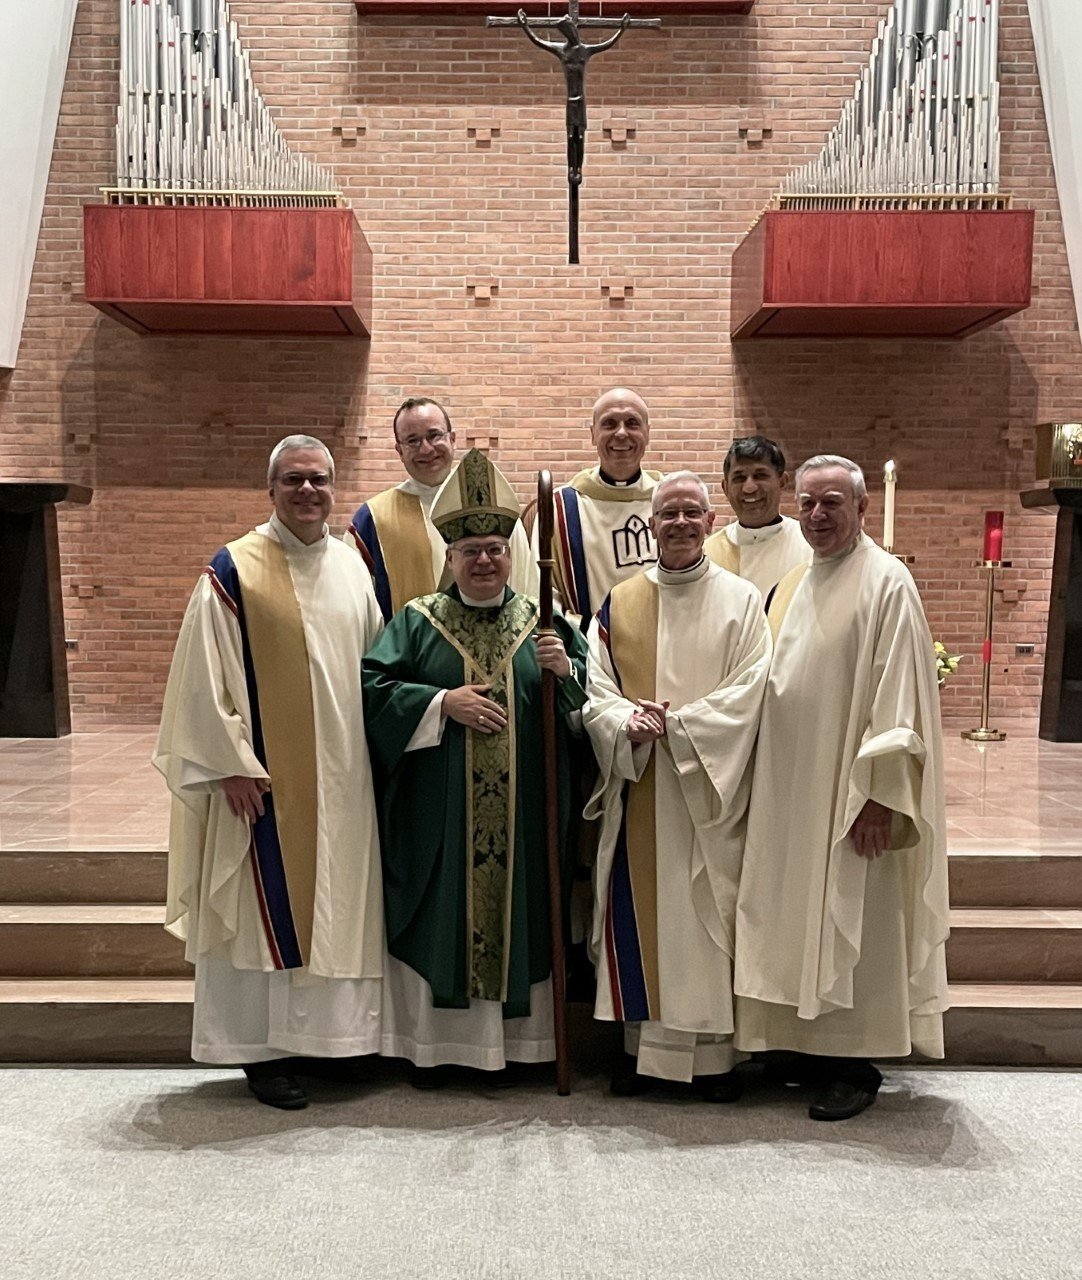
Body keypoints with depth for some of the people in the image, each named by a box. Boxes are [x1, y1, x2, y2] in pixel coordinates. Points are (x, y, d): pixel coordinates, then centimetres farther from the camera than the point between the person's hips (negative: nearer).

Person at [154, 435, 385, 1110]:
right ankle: (266, 1052, 16)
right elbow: (205, 677, -10)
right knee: (268, 907, 3)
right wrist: (231, 764, -13)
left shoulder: (351, 566, 9)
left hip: (343, 775, 5)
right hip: (266, 776, -5)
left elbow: (377, 664, 14)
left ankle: (333, 1035, 27)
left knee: (338, 901, 12)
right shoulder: (234, 571, -7)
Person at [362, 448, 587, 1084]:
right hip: (439, 811, -1)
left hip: (523, 811, 1)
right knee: (442, 912, 4)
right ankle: (433, 1042, 17)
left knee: (516, 908, 7)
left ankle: (510, 1038, 21)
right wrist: (442, 703, -14)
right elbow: (375, 689, -4)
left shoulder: (544, 622, 8)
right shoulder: (417, 621, 5)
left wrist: (566, 671, -15)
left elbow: (589, 698, 6)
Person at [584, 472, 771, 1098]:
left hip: (711, 789, -2)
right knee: (638, 910, 7)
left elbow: (749, 690, -8)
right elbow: (596, 688, 3)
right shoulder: (619, 604, 9)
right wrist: (627, 720, -18)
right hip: (638, 789, 2)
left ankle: (716, 1050, 16)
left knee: (711, 912, 4)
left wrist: (674, 723, -17)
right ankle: (643, 1041, 21)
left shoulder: (741, 600, 1)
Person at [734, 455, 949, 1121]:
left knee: (853, 926, 2)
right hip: (792, 788, 7)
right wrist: (770, 781, 11)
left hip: (852, 794, -7)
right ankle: (811, 1047, 27)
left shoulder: (887, 583, -10)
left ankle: (857, 1067, 15)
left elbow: (898, 698, -15)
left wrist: (877, 795, -19)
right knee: (800, 918, 13)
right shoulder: (793, 584, 13)